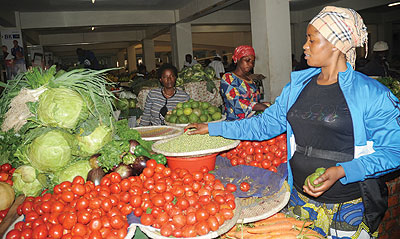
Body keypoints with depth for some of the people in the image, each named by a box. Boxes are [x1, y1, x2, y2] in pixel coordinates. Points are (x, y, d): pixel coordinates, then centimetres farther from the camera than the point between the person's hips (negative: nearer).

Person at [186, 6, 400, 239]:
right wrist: (213, 128, 8)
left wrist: (341, 171, -23)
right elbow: (265, 124, 9)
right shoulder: (298, 85, 5)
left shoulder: (371, 93, -11)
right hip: (300, 200, 4)